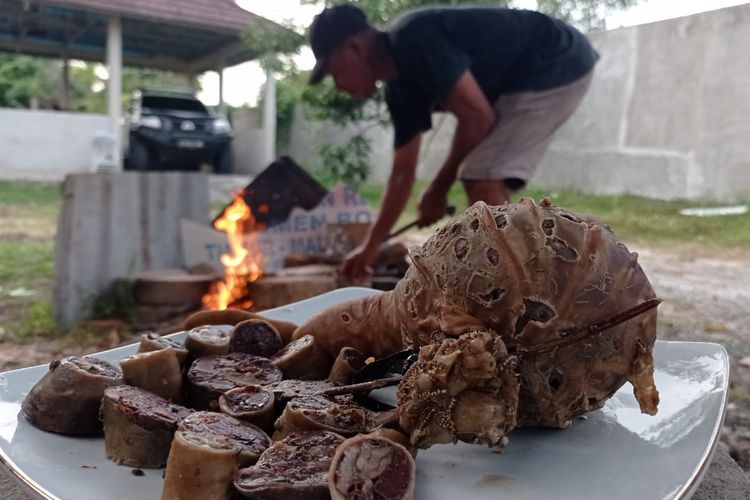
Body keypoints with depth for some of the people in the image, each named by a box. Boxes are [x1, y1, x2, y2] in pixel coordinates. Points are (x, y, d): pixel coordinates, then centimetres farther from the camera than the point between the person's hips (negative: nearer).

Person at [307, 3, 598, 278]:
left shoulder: (414, 40, -22)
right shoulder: (401, 88, 7)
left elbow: (478, 117, -23)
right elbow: (402, 173, 13)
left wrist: (438, 188, -9)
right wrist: (370, 247, 18)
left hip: (558, 67, -10)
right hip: (530, 77, 10)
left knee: (485, 184, -16)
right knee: (480, 183, 11)